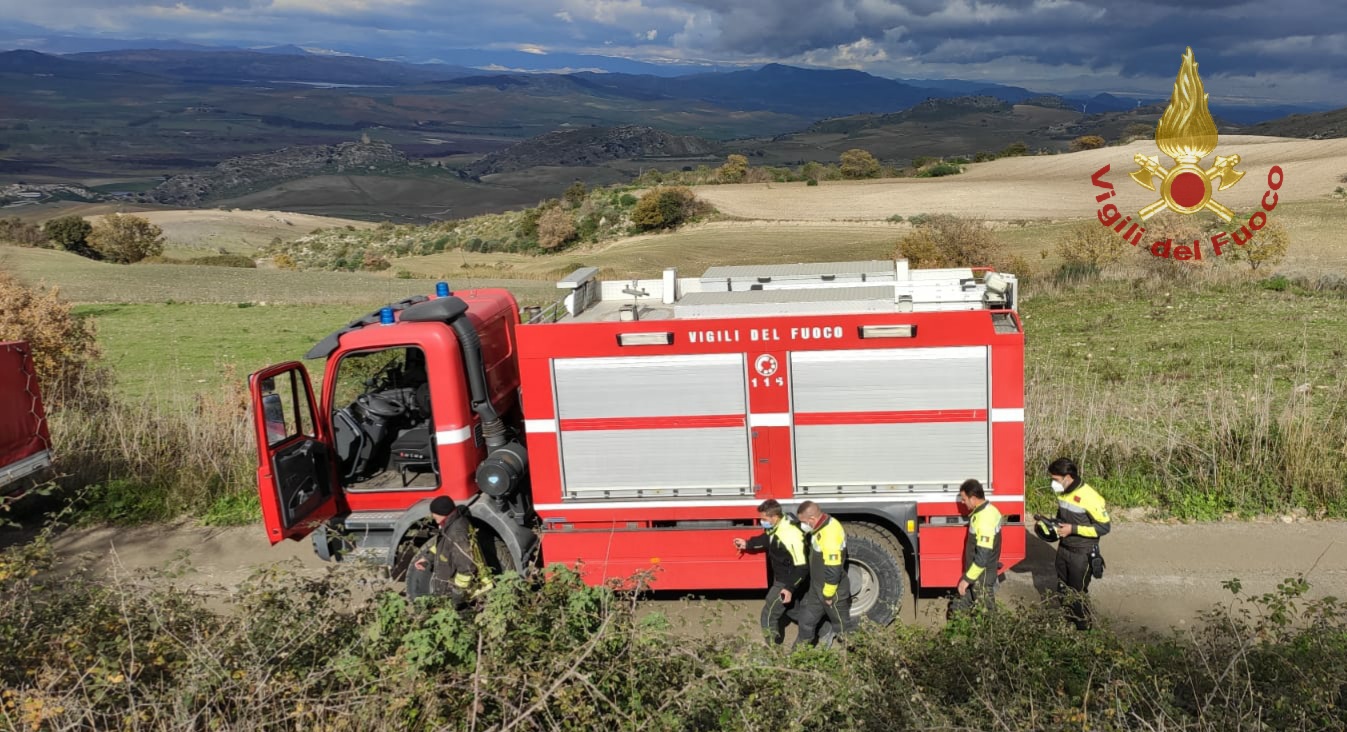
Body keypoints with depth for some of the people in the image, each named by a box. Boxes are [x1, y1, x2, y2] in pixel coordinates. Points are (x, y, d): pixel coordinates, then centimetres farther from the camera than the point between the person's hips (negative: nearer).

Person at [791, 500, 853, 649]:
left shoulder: (830, 533, -31)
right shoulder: (822, 527, 1)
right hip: (817, 587, 10)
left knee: (842, 625, 9)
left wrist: (828, 594, -19)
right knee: (806, 619, 21)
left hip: (831, 591, -10)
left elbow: (833, 569, -30)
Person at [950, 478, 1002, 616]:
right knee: (957, 609, 17)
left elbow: (982, 558, -28)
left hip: (982, 576, -9)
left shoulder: (984, 520, -27)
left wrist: (967, 579, -20)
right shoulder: (988, 510, 3)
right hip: (980, 572, 9)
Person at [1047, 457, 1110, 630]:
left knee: (1078, 593, 6)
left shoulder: (1089, 497, -25)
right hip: (1063, 549, 7)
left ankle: (1083, 628, 25)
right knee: (1062, 589, 20)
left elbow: (1104, 527, -20)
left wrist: (1073, 529, -24)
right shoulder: (1062, 492, -2)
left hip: (1082, 554, -7)